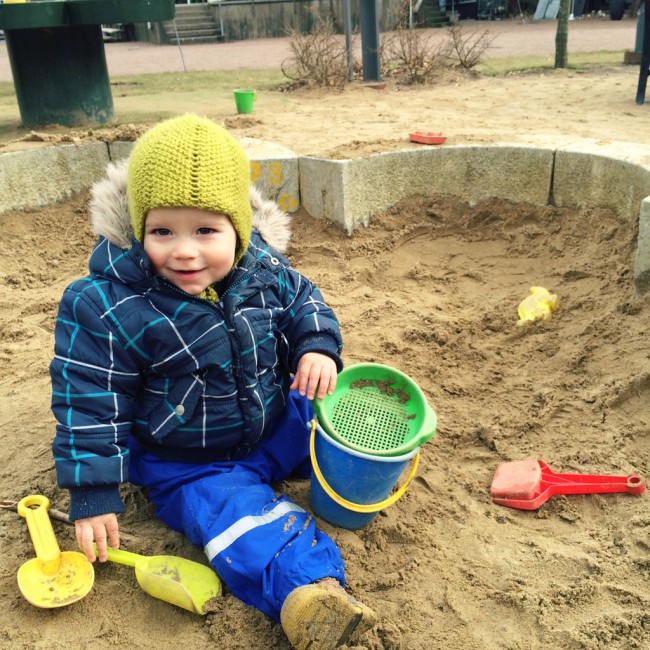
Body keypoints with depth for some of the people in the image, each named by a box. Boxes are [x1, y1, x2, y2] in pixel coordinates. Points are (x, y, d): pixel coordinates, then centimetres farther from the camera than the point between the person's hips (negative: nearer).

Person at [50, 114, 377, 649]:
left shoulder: (264, 268, -13)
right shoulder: (106, 308, -23)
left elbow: (304, 300, 6)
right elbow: (89, 403, -17)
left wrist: (316, 346, -15)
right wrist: (93, 494, -15)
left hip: (278, 424, 5)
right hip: (186, 463, -4)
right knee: (234, 513, -26)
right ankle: (307, 587, -39)